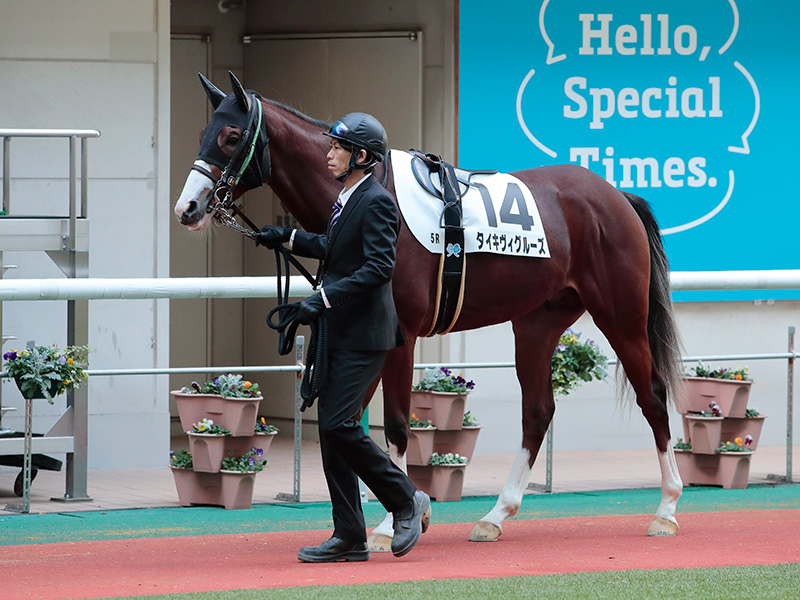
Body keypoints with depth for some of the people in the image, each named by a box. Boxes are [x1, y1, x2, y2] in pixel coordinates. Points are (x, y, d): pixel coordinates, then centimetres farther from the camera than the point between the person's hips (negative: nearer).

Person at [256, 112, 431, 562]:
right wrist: (289, 237, 26)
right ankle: (350, 537, 11)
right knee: (333, 429, 7)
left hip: (363, 335, -10)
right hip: (341, 334, 10)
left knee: (339, 425, -14)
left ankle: (408, 501, 2)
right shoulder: (348, 199, 15)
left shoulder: (376, 202, -14)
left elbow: (379, 267, -23)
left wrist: (324, 299, -26)